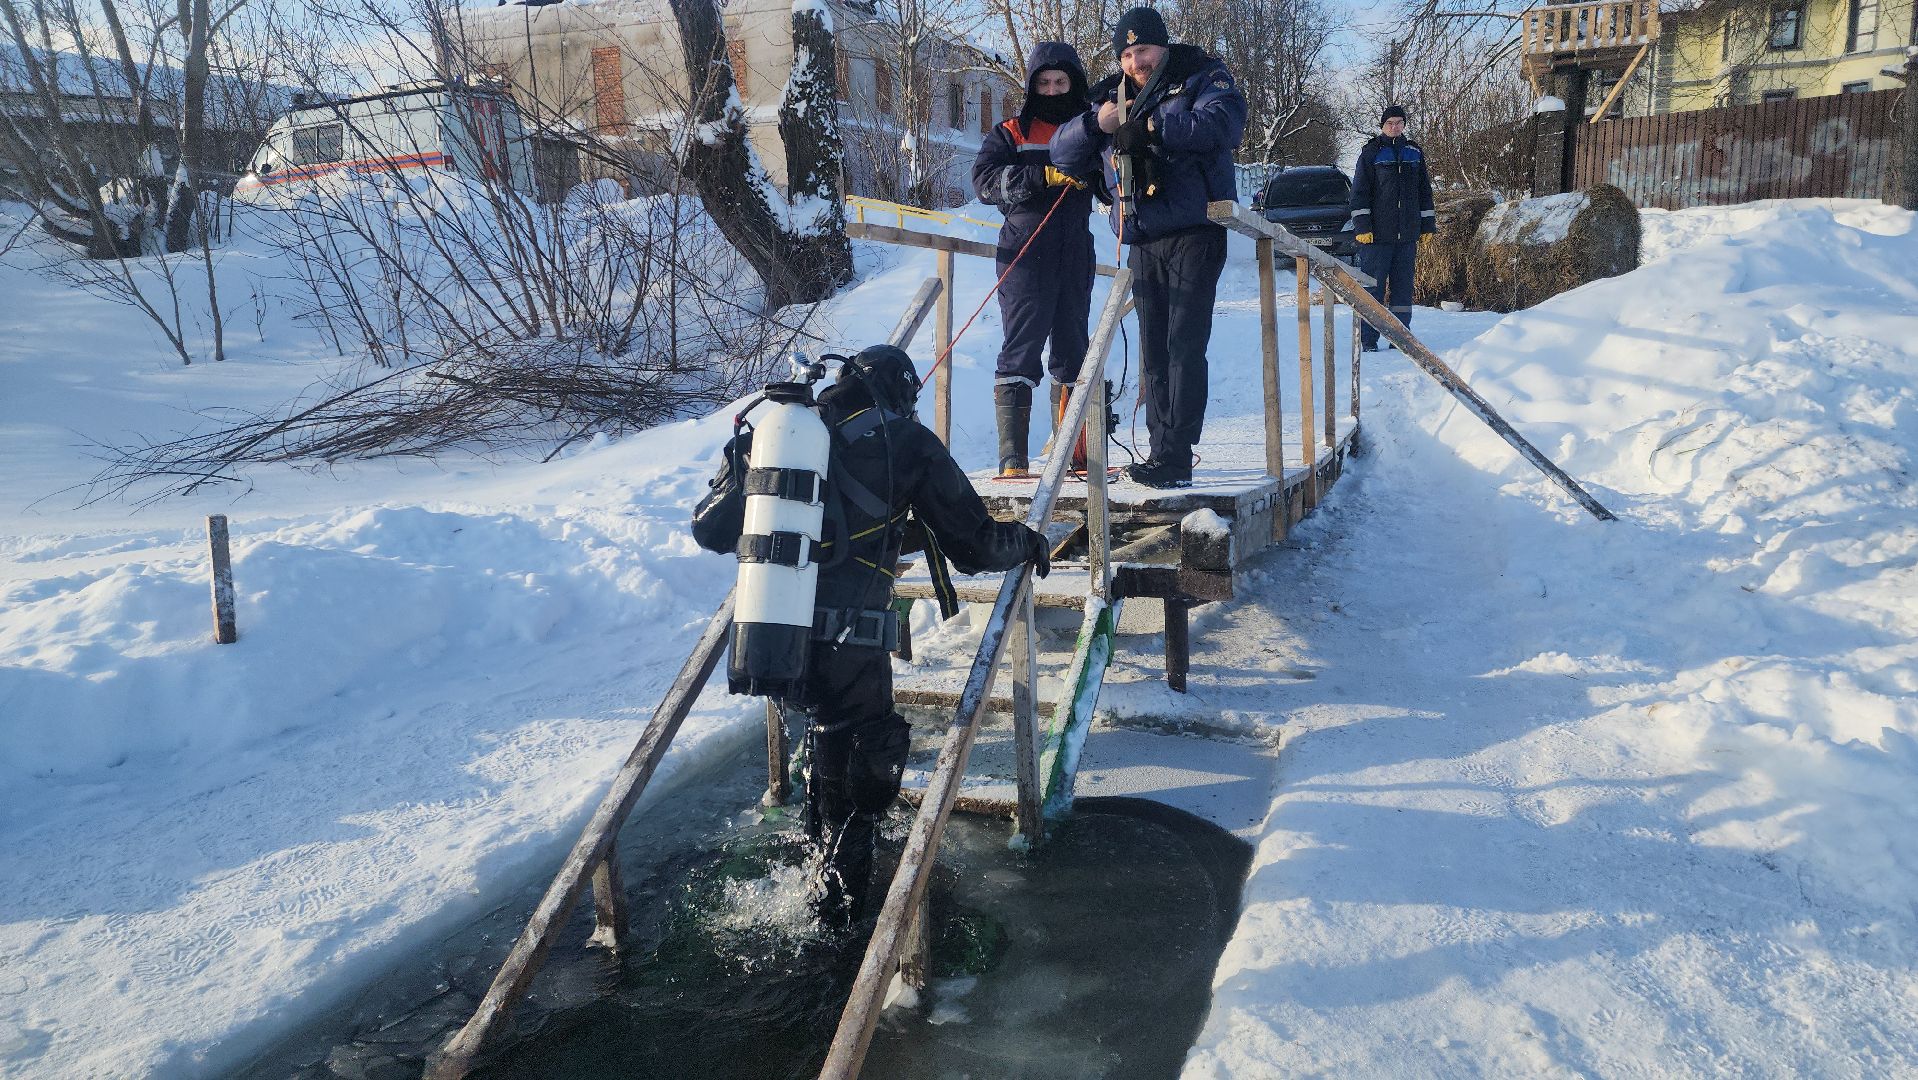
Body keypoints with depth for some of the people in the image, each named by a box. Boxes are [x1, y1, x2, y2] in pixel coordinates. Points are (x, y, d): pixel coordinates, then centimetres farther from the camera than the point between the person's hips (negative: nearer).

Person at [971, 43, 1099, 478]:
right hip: (1025, 258, -4)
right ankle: (1013, 459, -10)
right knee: (1021, 351, -9)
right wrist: (1043, 176, -19)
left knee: (1073, 351, 10)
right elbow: (985, 179, -9)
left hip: (1075, 258, 4)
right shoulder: (1010, 134, 7)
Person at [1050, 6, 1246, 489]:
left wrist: (1150, 127, -22)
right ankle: (1162, 451, 13)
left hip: (1194, 234, -6)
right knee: (1152, 353, 7)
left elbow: (1222, 122, -19)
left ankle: (1174, 457, -12)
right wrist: (1094, 123, -12)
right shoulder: (1114, 97, 17)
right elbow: (1063, 155, 8)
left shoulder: (1201, 78, 3)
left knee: (1184, 347, -11)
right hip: (1144, 244, 6)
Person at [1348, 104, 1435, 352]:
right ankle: (1368, 339, -1)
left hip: (1407, 234, 5)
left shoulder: (1414, 153, 13)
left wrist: (1427, 224, 13)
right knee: (1373, 285, -4)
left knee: (1403, 285, 6)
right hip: (1377, 234, -4)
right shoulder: (1371, 153, 0)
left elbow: (1424, 190, 18)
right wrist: (1362, 226, -11)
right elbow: (1360, 191, -3)